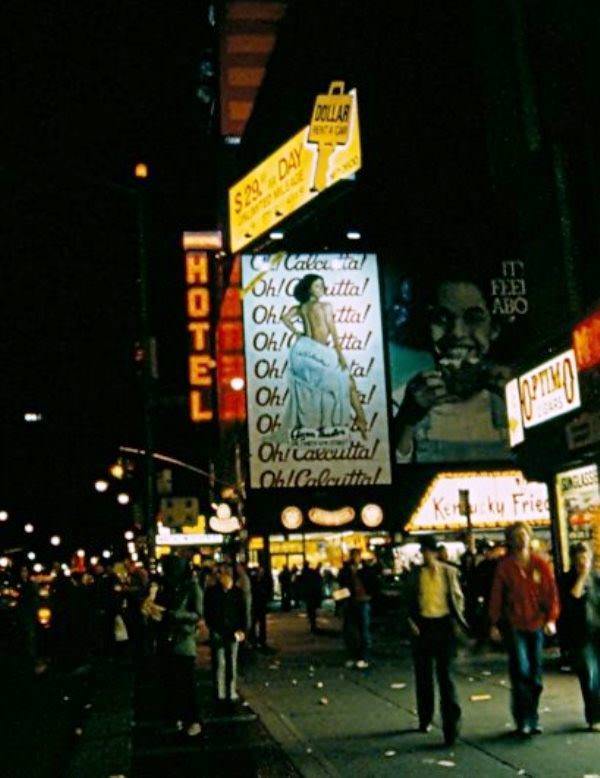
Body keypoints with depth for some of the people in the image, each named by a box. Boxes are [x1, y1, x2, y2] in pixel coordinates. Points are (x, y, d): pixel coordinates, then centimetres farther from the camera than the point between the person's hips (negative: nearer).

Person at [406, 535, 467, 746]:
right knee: (423, 675, 12)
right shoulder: (416, 573, 5)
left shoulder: (449, 572, 2)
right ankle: (425, 719, 28)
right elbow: (410, 599, 8)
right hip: (422, 625, 3)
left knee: (445, 675, -9)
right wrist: (411, 620, -6)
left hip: (443, 624, -2)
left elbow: (457, 597, 6)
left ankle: (451, 726, -9)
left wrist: (459, 620, -7)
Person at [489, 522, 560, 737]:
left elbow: (551, 593, 3)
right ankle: (523, 721, -2)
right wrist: (494, 624, -3)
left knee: (535, 676, 9)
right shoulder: (504, 566, -2)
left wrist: (551, 619, -9)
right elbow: (496, 596, -1)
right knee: (521, 671, -11)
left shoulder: (541, 565, 3)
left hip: (536, 624, 3)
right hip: (514, 625, -3)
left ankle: (532, 719, 22)